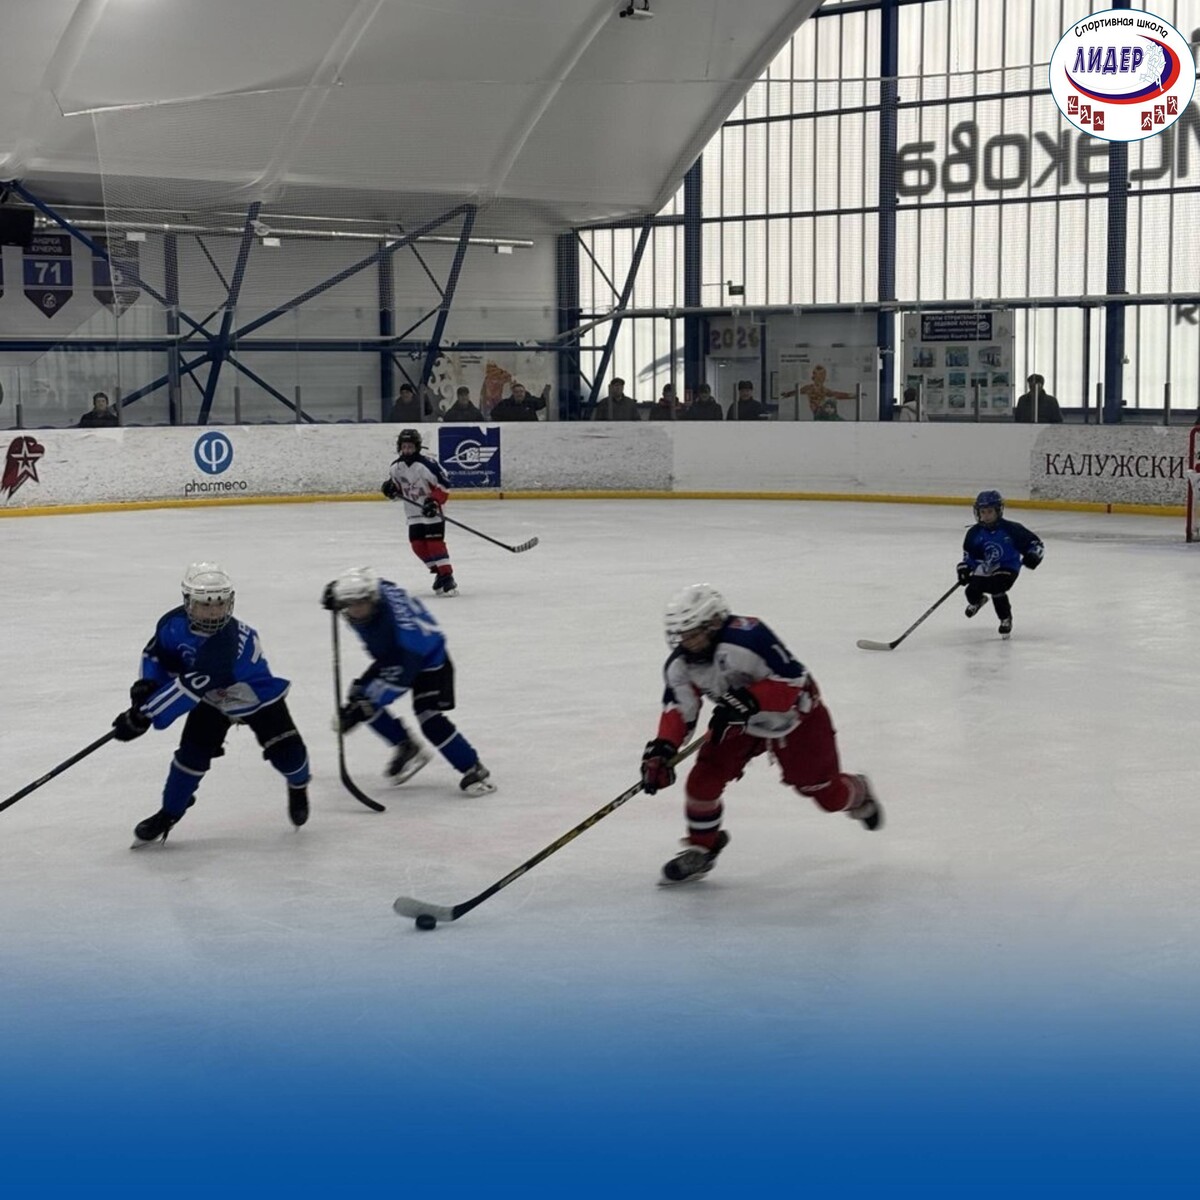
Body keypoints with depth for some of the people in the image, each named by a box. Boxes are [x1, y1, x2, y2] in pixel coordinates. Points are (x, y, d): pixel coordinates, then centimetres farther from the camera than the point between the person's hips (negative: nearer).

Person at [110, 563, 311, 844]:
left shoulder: (230, 640, -43)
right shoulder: (174, 623, -22)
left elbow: (191, 686, -49)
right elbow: (156, 653, -1)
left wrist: (143, 716, -48)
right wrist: (147, 685, -21)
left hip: (258, 697, -4)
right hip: (212, 700, 4)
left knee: (285, 751, -11)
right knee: (192, 752, -11)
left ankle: (299, 786, 26)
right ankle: (169, 813, 9)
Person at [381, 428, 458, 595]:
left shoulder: (428, 464, -19)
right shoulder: (396, 467, 2)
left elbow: (444, 485, -17)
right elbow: (395, 485, 17)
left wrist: (434, 501, -26)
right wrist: (390, 488, -5)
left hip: (431, 512, -7)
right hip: (413, 513, 7)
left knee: (435, 543, -15)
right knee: (417, 545, 3)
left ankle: (448, 578, -14)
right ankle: (439, 573, 17)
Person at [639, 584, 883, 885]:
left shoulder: (748, 639, -38)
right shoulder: (680, 664, -16)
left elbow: (792, 681, -37)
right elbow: (679, 708, -10)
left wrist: (748, 701, -46)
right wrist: (662, 748, -25)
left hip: (795, 717, -5)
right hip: (739, 723, 5)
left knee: (826, 793, 6)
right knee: (704, 778, -10)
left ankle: (860, 795, 44)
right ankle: (701, 848, 13)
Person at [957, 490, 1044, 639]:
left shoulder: (1011, 529, -13)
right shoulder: (975, 533, -4)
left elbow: (1035, 543, -7)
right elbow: (968, 554, 7)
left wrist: (1033, 555, -27)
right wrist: (964, 568, -10)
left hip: (1007, 568, -4)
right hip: (984, 569, 4)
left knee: (996, 589, -29)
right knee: (972, 590, -10)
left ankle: (1006, 619, -3)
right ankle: (977, 601, 33)